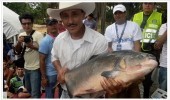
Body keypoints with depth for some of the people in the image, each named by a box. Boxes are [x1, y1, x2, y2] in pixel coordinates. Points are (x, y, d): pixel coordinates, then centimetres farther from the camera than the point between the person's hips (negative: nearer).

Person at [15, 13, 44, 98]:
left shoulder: (38, 35, -13)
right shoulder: (21, 35, 7)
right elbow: (18, 51, 9)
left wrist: (32, 46, -29)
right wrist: (19, 42, -10)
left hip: (35, 68, -7)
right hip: (26, 68, 7)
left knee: (35, 94, -5)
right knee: (29, 91, 21)